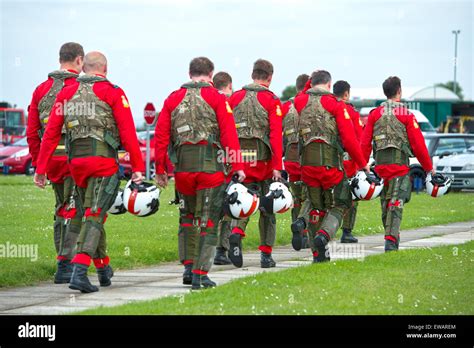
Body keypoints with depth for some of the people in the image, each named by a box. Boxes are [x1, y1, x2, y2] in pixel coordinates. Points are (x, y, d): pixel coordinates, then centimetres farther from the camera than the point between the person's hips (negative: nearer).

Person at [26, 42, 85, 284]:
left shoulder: (41, 89, 11)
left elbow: (32, 133, 11)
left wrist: (38, 164, 16)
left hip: (50, 157, 6)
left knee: (61, 209, 19)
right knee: (75, 212, -3)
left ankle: (65, 263, 23)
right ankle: (65, 264, -9)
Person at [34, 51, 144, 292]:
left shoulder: (66, 93, 12)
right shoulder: (113, 93, -1)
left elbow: (50, 134, 7)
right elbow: (128, 133, -8)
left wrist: (40, 169, 9)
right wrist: (137, 167, -5)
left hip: (76, 162, 5)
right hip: (104, 162, -5)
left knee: (93, 215, 20)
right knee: (94, 217, -7)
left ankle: (104, 270, 31)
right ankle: (79, 272, -21)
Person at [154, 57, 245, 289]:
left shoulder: (173, 99, 10)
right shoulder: (216, 98, 0)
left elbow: (161, 136, 7)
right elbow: (229, 134, -8)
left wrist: (160, 169, 12)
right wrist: (237, 166, -8)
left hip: (182, 166, 3)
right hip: (210, 166, -3)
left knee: (187, 217, 21)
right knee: (207, 222, 3)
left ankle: (189, 267, 14)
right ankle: (200, 274, -1)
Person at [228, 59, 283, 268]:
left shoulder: (235, 98, 8)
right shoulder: (271, 100, -3)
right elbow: (275, 135, -11)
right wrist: (277, 166, -13)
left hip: (239, 159, 3)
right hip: (263, 159, -3)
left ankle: (236, 232, -19)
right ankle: (266, 255, 13)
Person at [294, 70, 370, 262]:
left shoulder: (299, 103, 9)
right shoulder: (335, 105, -4)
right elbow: (349, 138, -6)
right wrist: (362, 163, 1)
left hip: (307, 162, 4)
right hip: (330, 161, -4)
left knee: (315, 207, 14)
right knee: (338, 205, 8)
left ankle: (318, 253, 14)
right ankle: (323, 235, -18)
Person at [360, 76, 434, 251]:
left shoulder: (375, 114, 7)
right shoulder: (406, 115, -5)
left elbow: (364, 142, 4)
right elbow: (418, 144, -5)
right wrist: (428, 167, 5)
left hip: (380, 164, 5)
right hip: (399, 164, -5)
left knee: (385, 204, 17)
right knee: (396, 204, -9)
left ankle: (392, 237, 30)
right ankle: (391, 240, -23)